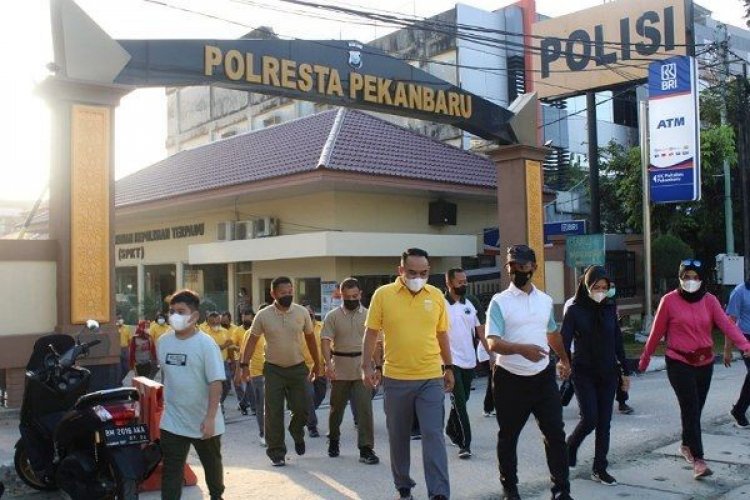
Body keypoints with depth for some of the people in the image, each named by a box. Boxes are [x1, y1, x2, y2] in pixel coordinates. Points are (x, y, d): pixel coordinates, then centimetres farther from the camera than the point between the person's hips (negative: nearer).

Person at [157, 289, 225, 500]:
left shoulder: (206, 344, -16)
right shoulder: (163, 342, -2)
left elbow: (216, 382, -18)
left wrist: (210, 418, -22)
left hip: (203, 421, -2)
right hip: (172, 422, 3)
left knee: (212, 464, 19)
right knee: (171, 470, 3)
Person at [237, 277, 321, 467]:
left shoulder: (302, 312, -4)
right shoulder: (263, 315, -7)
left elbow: (310, 338, 7)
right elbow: (252, 340, 0)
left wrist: (316, 363, 12)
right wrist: (244, 364, -6)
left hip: (298, 368, 1)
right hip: (273, 369, -1)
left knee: (302, 409, 2)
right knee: (274, 414, 0)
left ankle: (296, 432, 35)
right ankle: (276, 453, 12)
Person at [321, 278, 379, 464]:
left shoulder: (368, 315, 4)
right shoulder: (333, 316, -1)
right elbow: (326, 342, -7)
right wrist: (328, 364, -19)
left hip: (362, 368, 0)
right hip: (339, 368, 0)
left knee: (364, 408, -6)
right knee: (337, 408, 13)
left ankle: (366, 449, -1)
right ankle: (333, 440, 35)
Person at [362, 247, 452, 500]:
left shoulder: (436, 296, 2)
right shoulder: (383, 294, -5)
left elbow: (442, 334, 12)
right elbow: (371, 333, 0)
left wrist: (449, 367, 13)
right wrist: (367, 366, -7)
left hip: (431, 378, 0)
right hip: (395, 380, 0)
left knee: (433, 436, -4)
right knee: (398, 437, 13)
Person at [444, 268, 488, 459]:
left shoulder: (469, 305, 8)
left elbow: (480, 331, 10)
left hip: (469, 361, 6)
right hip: (451, 361, -6)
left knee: (462, 400, 16)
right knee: (459, 401, -8)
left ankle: (451, 429, 37)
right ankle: (464, 444, -4)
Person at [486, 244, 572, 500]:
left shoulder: (545, 300, 7)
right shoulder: (499, 302, -9)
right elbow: (492, 342, -20)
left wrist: (564, 359, 35)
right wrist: (521, 349, -37)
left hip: (543, 376, 4)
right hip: (510, 379, -3)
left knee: (555, 433, 2)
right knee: (508, 436, 10)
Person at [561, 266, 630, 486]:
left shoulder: (610, 307, 3)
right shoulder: (575, 310, -8)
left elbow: (617, 340, 10)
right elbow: (564, 341, -13)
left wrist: (625, 370, 11)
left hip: (608, 373, 4)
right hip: (584, 373, -4)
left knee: (604, 421, 6)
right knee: (590, 418, -8)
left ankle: (600, 469, 16)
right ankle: (570, 446, 22)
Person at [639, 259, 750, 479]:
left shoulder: (710, 300, 1)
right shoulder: (669, 301, -7)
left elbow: (726, 325, -12)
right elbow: (657, 332, -1)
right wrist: (645, 358, 5)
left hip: (705, 362, 4)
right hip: (679, 363, -4)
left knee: (696, 408, 15)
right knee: (690, 409, -9)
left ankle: (686, 445, 38)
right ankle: (698, 460, -6)